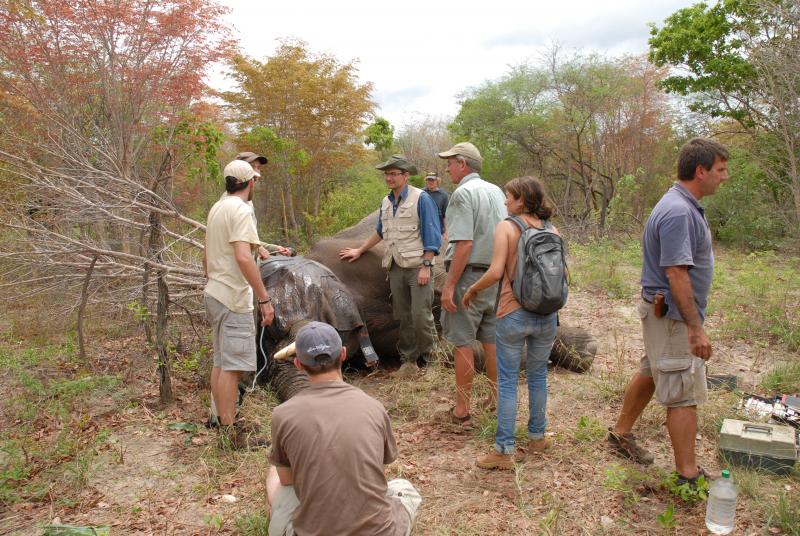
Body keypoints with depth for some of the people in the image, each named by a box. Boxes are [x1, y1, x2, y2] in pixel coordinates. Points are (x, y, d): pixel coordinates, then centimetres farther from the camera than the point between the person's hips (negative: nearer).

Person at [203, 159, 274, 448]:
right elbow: (243, 257, -27)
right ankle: (231, 432, 2)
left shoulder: (216, 208, 13)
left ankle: (223, 421, 27)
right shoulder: (242, 210, -15)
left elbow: (206, 256, 20)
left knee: (221, 363, 16)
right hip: (233, 299, -10)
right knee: (233, 366, -4)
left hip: (214, 294, 10)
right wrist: (264, 299, -26)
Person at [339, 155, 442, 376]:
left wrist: (426, 266, -15)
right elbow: (380, 232, 29)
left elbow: (432, 235, -9)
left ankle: (427, 356, 13)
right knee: (403, 317, 8)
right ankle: (409, 360, 17)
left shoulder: (421, 198, -6)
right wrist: (359, 251, 32)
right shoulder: (386, 202, 14)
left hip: (417, 266, -6)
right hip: (396, 267, 6)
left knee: (421, 315, -7)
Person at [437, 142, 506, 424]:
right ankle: (496, 400, 25)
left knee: (462, 342, 0)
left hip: (469, 274, -8)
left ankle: (462, 409, 6)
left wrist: (449, 285, -19)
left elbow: (464, 244, -21)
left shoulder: (463, 193, -13)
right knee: (491, 340, 15)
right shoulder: (496, 191, 12)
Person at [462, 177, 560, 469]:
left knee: (507, 381, 5)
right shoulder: (552, 230, 4)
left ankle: (505, 450, 10)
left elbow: (496, 272, -18)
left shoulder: (507, 227, -9)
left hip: (513, 313, -4)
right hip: (547, 315, 4)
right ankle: (537, 437, 32)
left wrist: (472, 289, -2)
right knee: (538, 376, 20)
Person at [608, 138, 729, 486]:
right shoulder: (678, 212, -23)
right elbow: (676, 274, -26)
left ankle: (621, 433, 37)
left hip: (665, 313, 11)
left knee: (650, 374, 21)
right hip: (673, 316, -11)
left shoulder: (684, 206, 10)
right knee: (685, 395, -3)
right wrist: (695, 327, -23)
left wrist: (692, 321, 21)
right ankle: (688, 476, 8)